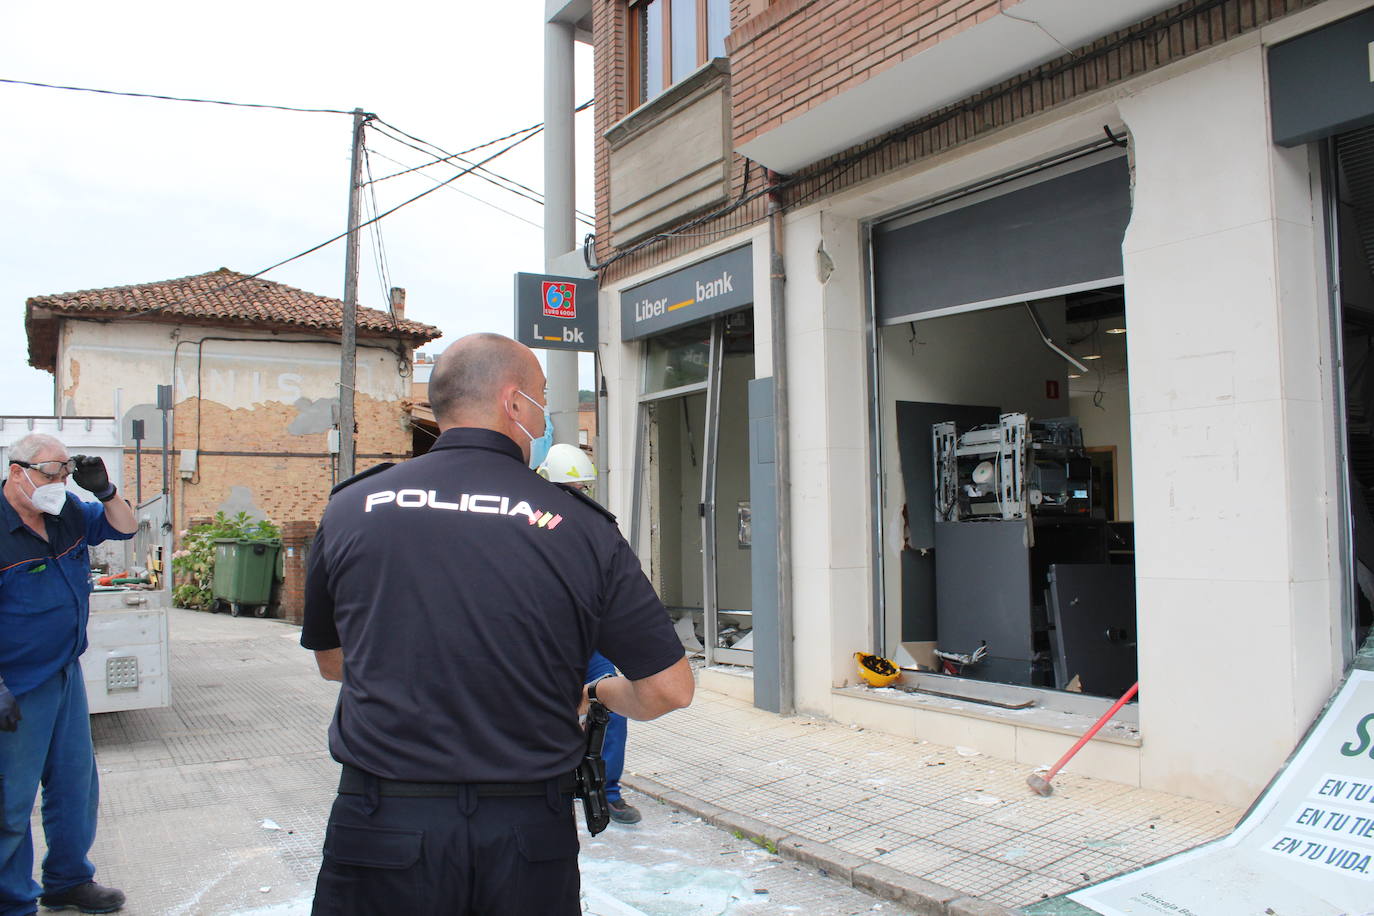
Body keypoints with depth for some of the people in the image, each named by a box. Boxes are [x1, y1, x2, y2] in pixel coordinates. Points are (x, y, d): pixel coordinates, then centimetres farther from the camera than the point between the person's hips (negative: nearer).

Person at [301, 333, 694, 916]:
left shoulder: (349, 509, -2)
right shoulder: (582, 527, -9)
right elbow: (670, 689, -4)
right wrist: (596, 696, 15)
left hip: (382, 829, 1)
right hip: (530, 839, 0)